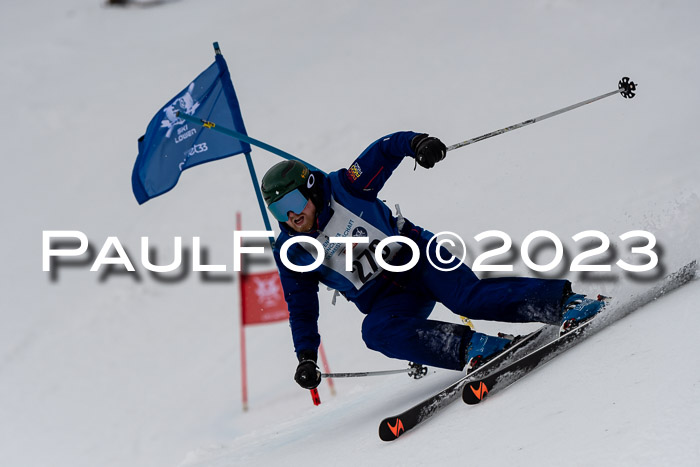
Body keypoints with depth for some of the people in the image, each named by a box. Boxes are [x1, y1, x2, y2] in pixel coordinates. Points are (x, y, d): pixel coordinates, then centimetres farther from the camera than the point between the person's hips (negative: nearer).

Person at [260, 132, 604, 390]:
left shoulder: (344, 187, -9)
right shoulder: (290, 253, -1)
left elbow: (387, 150, -3)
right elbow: (301, 309, 8)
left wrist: (417, 143, -24)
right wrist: (306, 357, -3)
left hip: (416, 257, -3)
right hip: (386, 300, 3)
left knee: (467, 297, -28)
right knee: (376, 331, -30)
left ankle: (564, 300, -27)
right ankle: (467, 346, -31)